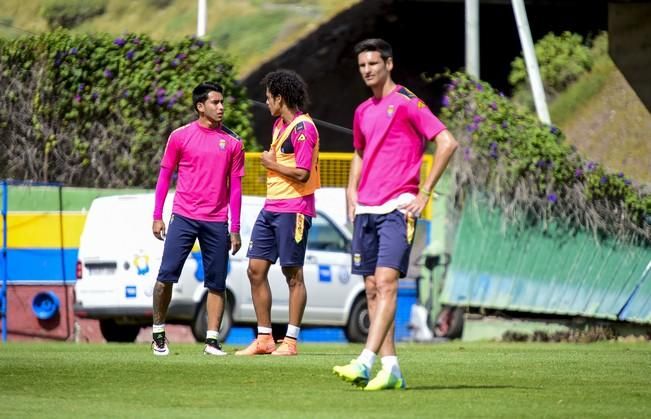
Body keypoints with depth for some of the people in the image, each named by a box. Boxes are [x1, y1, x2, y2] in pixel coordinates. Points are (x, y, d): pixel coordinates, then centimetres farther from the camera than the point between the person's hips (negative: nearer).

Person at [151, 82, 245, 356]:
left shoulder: (232, 143, 7)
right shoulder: (180, 137, 3)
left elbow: (235, 187, 10)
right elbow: (165, 176, 7)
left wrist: (235, 229, 6)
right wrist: (157, 217, 2)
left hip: (217, 222, 2)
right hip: (183, 217, -2)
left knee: (216, 284, 1)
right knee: (166, 276, -8)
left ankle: (212, 340, 5)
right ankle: (158, 334, 5)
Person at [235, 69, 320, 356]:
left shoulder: (302, 128, -14)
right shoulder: (279, 125, 16)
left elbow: (302, 173, -21)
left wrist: (271, 163, -9)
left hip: (293, 210, -9)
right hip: (271, 208, 9)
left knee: (292, 273, -3)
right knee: (256, 269, 6)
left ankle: (290, 341, 2)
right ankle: (264, 339, 11)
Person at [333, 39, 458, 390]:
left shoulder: (407, 103, -5)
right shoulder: (363, 112, 17)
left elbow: (447, 143, -10)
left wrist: (424, 193, -11)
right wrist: (351, 192, 17)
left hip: (397, 207, -8)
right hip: (365, 209, 8)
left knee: (386, 282, -17)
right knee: (372, 288, 3)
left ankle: (365, 363, -27)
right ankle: (390, 369, 5)